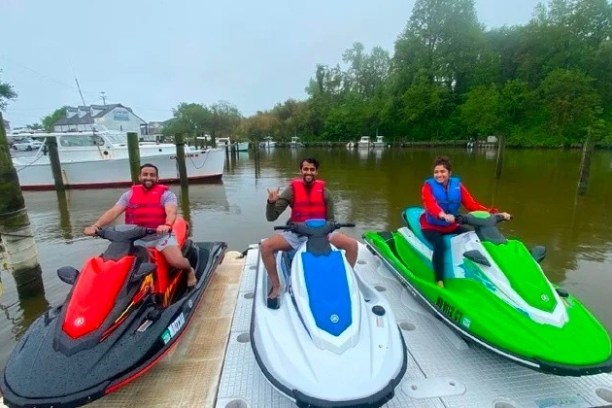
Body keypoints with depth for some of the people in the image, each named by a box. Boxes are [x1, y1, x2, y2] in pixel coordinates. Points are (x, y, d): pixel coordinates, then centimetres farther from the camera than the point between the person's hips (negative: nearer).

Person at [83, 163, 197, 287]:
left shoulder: (166, 193, -3)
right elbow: (113, 212, -1)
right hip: (137, 237, 4)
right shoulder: (129, 194, 9)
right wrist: (96, 225, -19)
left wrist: (167, 225, -43)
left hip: (161, 235, -4)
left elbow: (171, 212, -20)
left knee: (177, 262, -23)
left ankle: (189, 270, 14)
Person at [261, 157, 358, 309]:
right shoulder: (291, 190, -4)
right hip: (296, 233, -1)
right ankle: (276, 286, -4)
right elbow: (271, 217, -6)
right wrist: (271, 202, -27)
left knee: (352, 244, -19)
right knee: (265, 246, -24)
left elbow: (330, 218, 7)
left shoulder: (324, 192, 0)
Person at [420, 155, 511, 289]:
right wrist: (443, 215, -54)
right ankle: (439, 282, -26)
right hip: (431, 226, -5)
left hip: (451, 226, 5)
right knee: (440, 245, -33)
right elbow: (431, 204, -33)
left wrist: (495, 213, -23)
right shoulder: (428, 186, -13)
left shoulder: (457, 185, 0)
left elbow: (471, 204, -10)